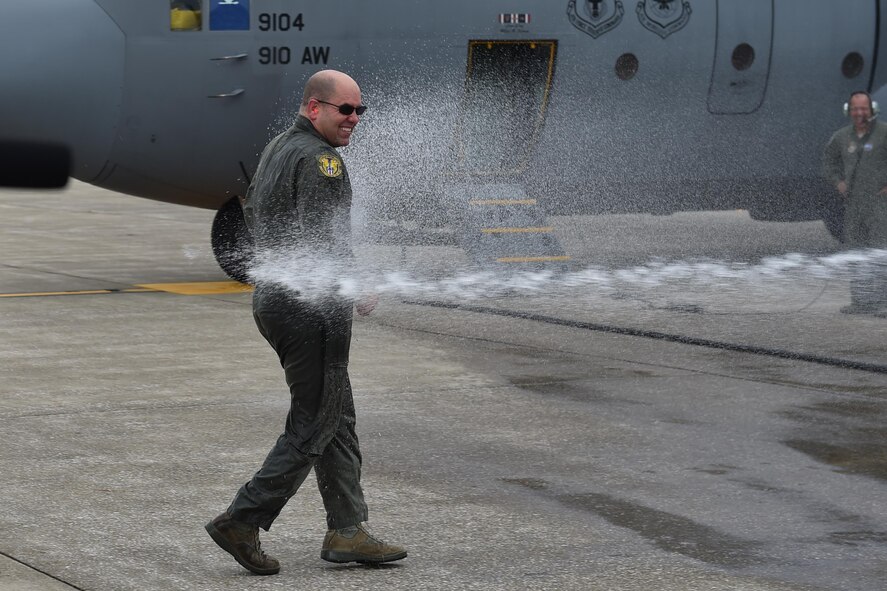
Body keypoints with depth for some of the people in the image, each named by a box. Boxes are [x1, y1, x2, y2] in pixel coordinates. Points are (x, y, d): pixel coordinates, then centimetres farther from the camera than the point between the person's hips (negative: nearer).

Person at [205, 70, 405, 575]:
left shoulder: (278, 148, 16)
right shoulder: (318, 157, -16)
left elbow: (253, 211, 26)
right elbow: (322, 239, -23)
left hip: (274, 299, 11)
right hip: (313, 306, -11)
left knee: (339, 419, 13)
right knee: (314, 425, -4)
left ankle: (348, 531, 15)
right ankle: (243, 520, -4)